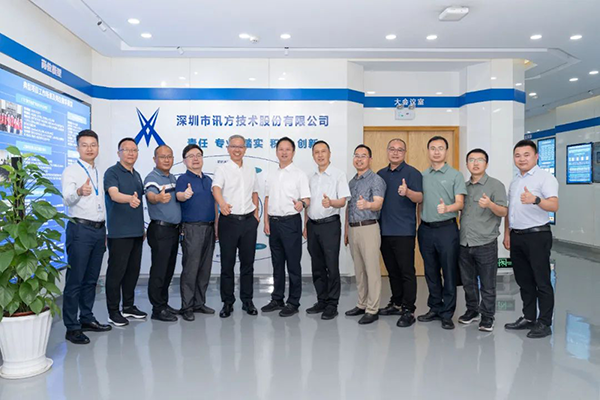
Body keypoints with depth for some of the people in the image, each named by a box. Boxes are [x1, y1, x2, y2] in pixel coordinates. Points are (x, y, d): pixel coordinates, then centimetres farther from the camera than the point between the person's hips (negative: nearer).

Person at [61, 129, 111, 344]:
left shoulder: (99, 174, 16)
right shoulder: (71, 171, -4)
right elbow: (67, 199, -20)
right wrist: (79, 192, -43)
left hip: (99, 230, 7)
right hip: (80, 229, -7)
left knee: (91, 279, 13)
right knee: (75, 280, -4)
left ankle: (87, 318, 23)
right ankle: (72, 327, 2)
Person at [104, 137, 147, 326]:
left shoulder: (137, 175, 16)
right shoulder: (112, 172, -7)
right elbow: (114, 194, -26)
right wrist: (130, 198, -46)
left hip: (136, 232, 7)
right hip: (119, 232, -7)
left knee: (133, 270, 12)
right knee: (116, 271, -1)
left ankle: (128, 306, 24)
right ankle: (113, 311, 10)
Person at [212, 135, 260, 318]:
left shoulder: (251, 170, 12)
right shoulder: (222, 169, -3)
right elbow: (216, 188, -22)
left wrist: (256, 213, 13)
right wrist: (222, 203, -42)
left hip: (249, 221, 4)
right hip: (229, 220, -3)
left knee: (247, 262, 9)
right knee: (227, 263, 3)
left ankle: (247, 300, 20)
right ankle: (227, 303, 14)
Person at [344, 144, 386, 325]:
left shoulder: (376, 180, -5)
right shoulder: (351, 182, 18)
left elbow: (378, 204, -19)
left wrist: (367, 205, -41)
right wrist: (346, 231, 19)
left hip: (368, 228, -7)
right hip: (353, 229, 8)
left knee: (372, 270, -4)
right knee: (359, 270, 13)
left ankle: (372, 310, 1)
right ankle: (362, 304, 23)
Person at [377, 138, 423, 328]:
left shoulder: (412, 173, -4)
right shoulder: (381, 174, 14)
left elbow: (420, 197, -15)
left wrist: (407, 192, -33)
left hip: (404, 231, -6)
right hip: (384, 230, 6)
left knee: (406, 272, -2)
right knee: (392, 271, 15)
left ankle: (408, 310, 4)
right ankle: (396, 303, 27)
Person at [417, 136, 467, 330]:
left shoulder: (455, 175, 1)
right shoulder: (421, 176, 12)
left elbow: (460, 203, -8)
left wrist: (447, 208, -26)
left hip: (447, 228, -4)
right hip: (426, 228, 4)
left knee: (449, 272, 1)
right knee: (431, 272, 12)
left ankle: (447, 314, 11)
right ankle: (435, 308, 25)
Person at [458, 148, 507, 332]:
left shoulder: (496, 185, -3)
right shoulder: (463, 186, 12)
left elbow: (504, 212, -10)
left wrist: (490, 204, -29)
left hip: (485, 243, -5)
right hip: (464, 243, 5)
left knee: (487, 284, 4)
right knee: (468, 282, 14)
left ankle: (487, 318, 16)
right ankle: (472, 310, 30)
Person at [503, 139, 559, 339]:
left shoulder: (545, 178, -8)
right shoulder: (515, 180, 15)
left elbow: (554, 205, -23)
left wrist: (535, 200, -42)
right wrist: (507, 234, 16)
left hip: (537, 236, -7)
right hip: (516, 236, 7)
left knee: (542, 281, 0)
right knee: (524, 281, 14)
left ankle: (544, 323, 10)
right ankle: (528, 318, 25)